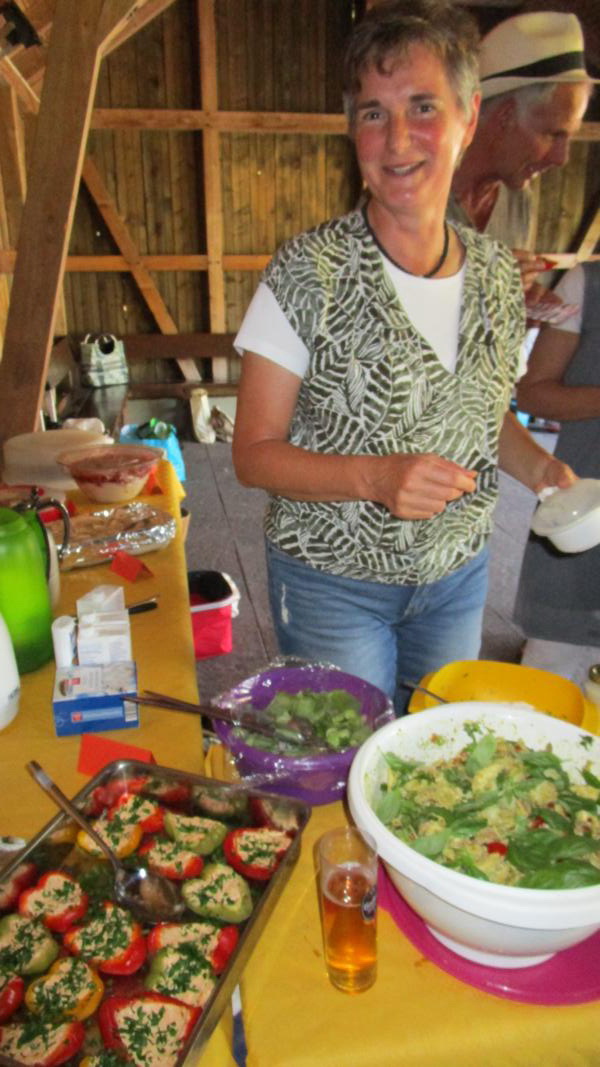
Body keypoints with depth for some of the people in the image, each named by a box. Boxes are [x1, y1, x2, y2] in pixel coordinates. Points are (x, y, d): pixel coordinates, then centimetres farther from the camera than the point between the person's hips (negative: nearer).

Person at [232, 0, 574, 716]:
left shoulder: (497, 273, -1)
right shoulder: (307, 274, -16)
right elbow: (254, 453, -14)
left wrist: (539, 466, -7)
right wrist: (374, 475, -29)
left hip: (458, 577, 5)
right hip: (332, 583, -4)